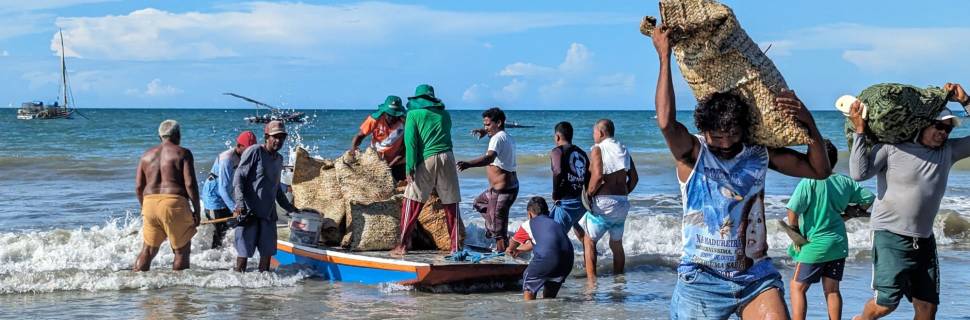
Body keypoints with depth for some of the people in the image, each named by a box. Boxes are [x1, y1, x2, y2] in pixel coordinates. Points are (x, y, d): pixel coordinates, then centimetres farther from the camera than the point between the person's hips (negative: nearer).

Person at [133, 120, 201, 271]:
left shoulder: (147, 155, 14)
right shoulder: (183, 153, -1)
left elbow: (138, 187, 11)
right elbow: (190, 184, -10)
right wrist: (196, 210, -3)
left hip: (150, 203, 5)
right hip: (175, 203, -5)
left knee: (148, 250, 15)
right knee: (182, 250, 6)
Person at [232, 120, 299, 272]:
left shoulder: (279, 159, 16)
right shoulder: (254, 152, -8)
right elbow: (238, 177, -13)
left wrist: (288, 207, 33)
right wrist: (240, 203, -25)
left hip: (268, 211, 7)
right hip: (249, 210, -7)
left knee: (267, 250, 8)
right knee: (244, 249, -4)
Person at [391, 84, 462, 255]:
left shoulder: (414, 114, 6)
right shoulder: (445, 114, 17)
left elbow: (410, 141, -3)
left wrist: (409, 168, -8)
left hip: (426, 160, -3)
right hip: (447, 158, 3)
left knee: (412, 202, 2)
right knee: (451, 204, 7)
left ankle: (403, 244, -1)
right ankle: (456, 246, 7)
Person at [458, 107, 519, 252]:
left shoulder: (498, 138, -18)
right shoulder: (508, 138, 12)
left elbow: (489, 157, -39)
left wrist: (468, 164, -52)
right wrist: (486, 132, 23)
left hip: (501, 190, -10)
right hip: (511, 186, 10)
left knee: (499, 229, -7)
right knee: (480, 203, 31)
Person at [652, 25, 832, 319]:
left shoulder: (759, 154, 5)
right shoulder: (691, 153, -7)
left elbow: (820, 170, 8)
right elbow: (666, 122, -27)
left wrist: (807, 122, -7)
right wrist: (664, 57, -23)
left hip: (756, 276, 2)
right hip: (702, 280, -2)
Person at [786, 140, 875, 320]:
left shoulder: (810, 182, -15)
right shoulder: (845, 182, 2)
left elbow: (793, 211, -21)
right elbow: (868, 198, 10)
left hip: (815, 244, -6)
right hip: (839, 244, 6)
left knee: (797, 287, 4)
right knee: (832, 290, 12)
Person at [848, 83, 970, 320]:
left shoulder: (948, 151, 7)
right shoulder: (892, 148, -9)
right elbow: (859, 173, -15)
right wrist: (859, 132, -18)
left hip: (924, 240, 6)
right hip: (891, 237, -6)